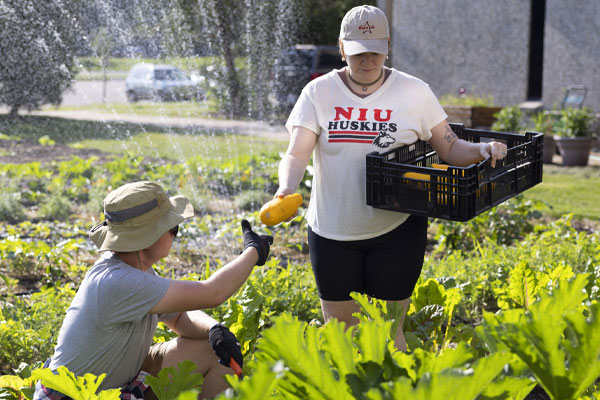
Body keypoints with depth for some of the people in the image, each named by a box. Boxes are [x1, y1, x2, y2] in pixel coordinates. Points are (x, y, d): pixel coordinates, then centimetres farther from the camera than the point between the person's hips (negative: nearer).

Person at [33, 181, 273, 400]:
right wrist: (253, 252, -12)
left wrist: (213, 328, -13)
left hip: (125, 378, 9)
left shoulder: (136, 266, -2)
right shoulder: (116, 282, -32)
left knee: (222, 354, 2)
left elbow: (180, 317, 10)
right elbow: (212, 294, -28)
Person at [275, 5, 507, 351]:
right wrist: (287, 187, -30)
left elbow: (451, 148, 1)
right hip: (332, 233, 1)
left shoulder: (415, 92, -2)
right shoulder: (319, 92, -2)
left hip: (396, 233, -1)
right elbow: (296, 154, -9)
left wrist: (481, 150, -19)